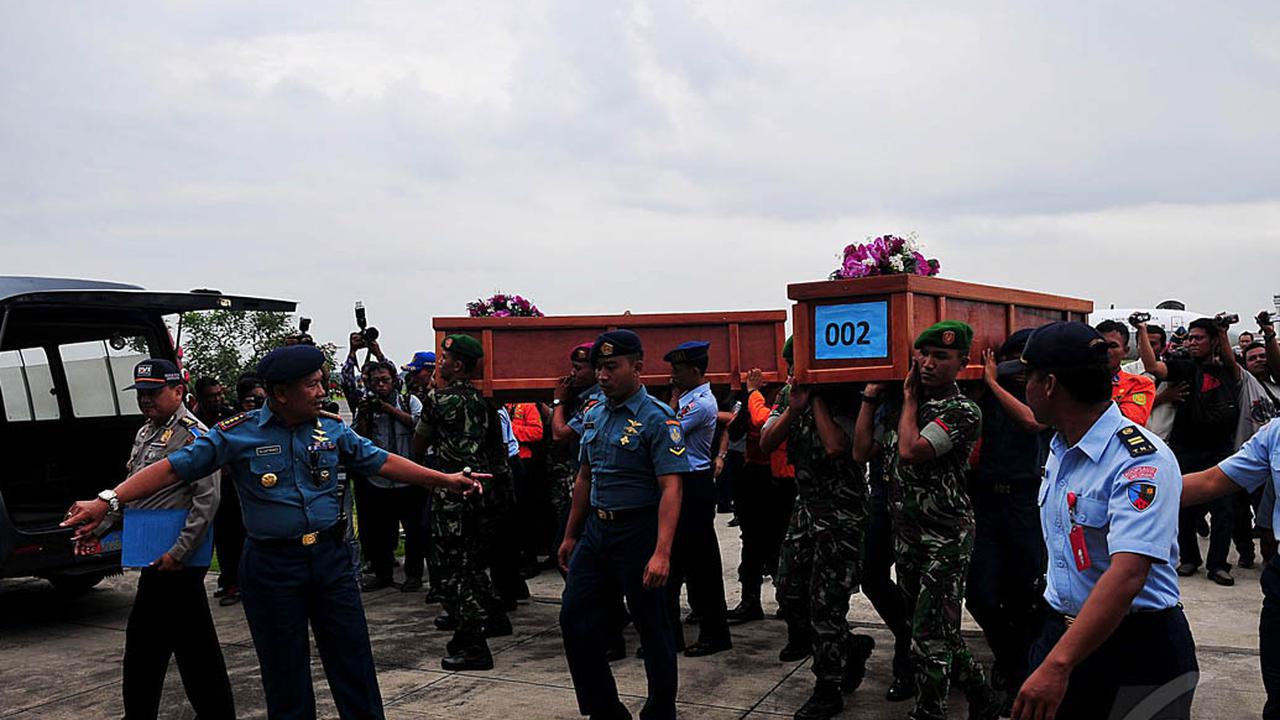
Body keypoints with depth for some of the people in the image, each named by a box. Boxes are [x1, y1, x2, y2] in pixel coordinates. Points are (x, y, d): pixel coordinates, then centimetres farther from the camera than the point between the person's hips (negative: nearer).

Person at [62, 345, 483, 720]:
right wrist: (108, 501, -18)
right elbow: (173, 468, -8)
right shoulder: (237, 434, -6)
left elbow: (381, 462, 10)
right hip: (272, 566, -2)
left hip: (330, 557, 3)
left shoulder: (332, 428, 4)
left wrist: (445, 480, 8)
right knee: (286, 676, 9)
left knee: (354, 662, 7)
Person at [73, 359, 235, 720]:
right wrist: (99, 528, 20)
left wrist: (178, 552, -22)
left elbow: (207, 500, -20)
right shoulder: (144, 434, 16)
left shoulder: (193, 435, -13)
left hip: (176, 560, -9)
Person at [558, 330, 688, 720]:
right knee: (574, 620, 7)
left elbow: (671, 489, -20)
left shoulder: (656, 418, -14)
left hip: (638, 530, -7)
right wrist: (570, 536, 19)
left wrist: (662, 552, -28)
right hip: (596, 529, 8)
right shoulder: (594, 415, 10)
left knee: (653, 627, 5)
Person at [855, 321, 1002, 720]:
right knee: (941, 630, 18)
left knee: (930, 636, -5)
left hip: (945, 537, -8)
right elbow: (861, 450, 9)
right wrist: (870, 398, 6)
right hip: (906, 532, 8)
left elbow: (910, 450, -24)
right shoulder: (902, 407, 9)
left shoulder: (963, 412, -14)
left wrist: (910, 397, -10)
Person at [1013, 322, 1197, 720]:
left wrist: (1058, 664, -40)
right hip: (1062, 633, 7)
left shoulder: (1141, 459, -23)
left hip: (1136, 649, -7)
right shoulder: (1059, 449, 6)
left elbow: (1128, 574, -33)